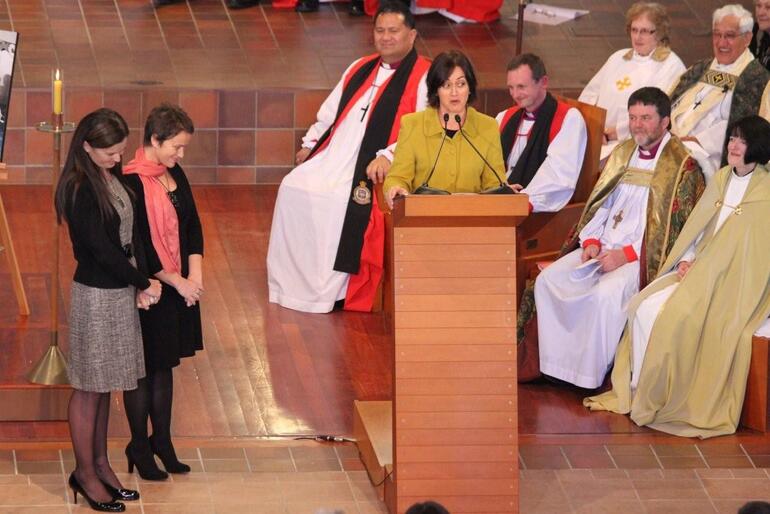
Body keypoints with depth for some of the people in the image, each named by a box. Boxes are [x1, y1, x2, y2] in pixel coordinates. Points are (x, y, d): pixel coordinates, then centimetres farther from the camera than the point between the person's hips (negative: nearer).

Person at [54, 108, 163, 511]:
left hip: (121, 291, 8)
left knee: (104, 384, 17)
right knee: (89, 387, 3)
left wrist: (143, 280, -8)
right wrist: (142, 282, -9)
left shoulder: (113, 177, 6)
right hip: (95, 295, -8)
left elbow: (130, 233, 5)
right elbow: (101, 248, -20)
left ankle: (100, 462, 27)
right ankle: (85, 472, 13)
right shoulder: (79, 190, -20)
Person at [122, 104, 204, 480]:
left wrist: (195, 272, -6)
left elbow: (192, 225, 8)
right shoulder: (132, 184, -21)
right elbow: (137, 246, -20)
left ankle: (162, 440, 29)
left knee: (164, 365, 18)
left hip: (179, 286, 7)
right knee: (143, 370, 6)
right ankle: (139, 447, 19)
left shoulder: (175, 175, 4)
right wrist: (175, 280, -16)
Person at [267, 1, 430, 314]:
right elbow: (330, 112, 30)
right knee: (293, 189, -12)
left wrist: (388, 156, -27)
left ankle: (327, 293, -18)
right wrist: (310, 143, 17)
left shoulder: (423, 77, -2)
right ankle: (290, 286, -4)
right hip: (332, 159, 7)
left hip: (369, 169, -7)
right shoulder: (360, 70, 22)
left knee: (337, 199, -29)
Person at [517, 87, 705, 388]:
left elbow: (677, 226, -11)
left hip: (643, 255, -7)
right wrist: (591, 241, 0)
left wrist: (626, 255, -16)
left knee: (605, 293, -34)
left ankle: (591, 378, -22)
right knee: (548, 280, -14)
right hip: (601, 249, 7)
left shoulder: (682, 166, -5)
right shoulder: (621, 154, 18)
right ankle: (557, 366, -12)